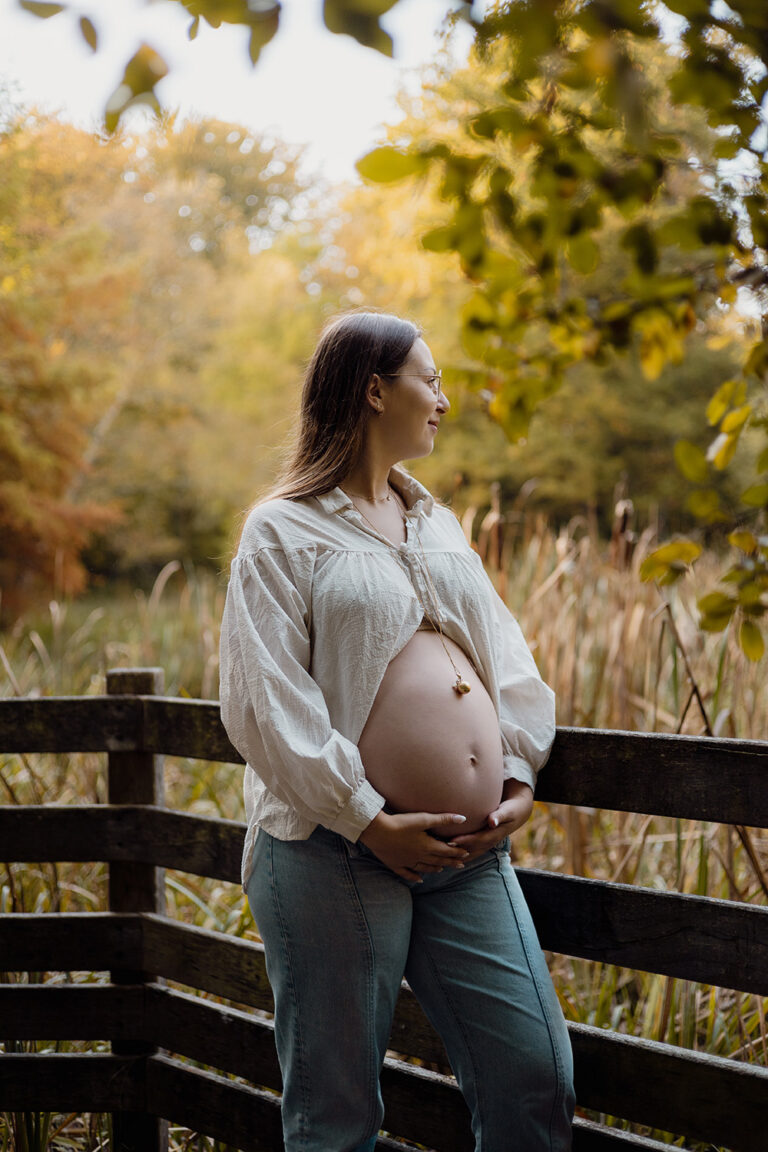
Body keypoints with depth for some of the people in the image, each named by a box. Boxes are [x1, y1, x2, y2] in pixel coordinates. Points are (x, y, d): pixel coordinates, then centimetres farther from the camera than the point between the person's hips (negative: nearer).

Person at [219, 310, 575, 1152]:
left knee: (536, 1081, 4)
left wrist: (519, 779, 2)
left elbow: (505, 655, 17)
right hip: (338, 853, -6)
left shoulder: (435, 522, 19)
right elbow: (265, 704, -11)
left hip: (472, 853, 6)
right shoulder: (283, 531, -2)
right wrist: (368, 821, -14)